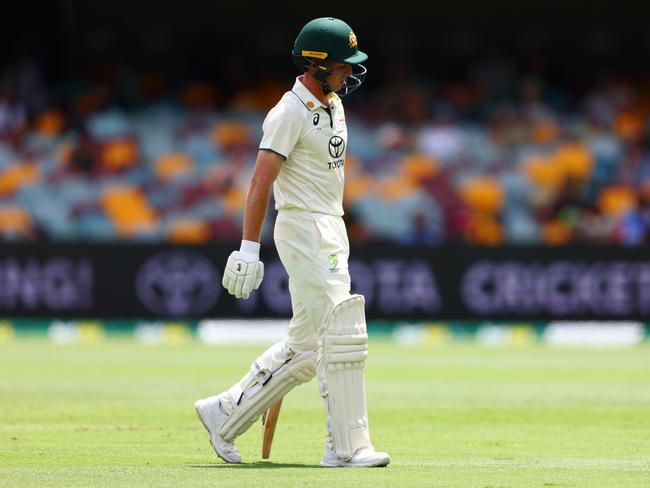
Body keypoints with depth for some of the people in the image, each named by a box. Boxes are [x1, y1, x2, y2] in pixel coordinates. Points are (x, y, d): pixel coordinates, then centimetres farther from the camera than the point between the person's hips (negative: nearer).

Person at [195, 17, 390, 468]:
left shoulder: (333, 105, 14)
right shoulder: (290, 113, -14)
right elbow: (261, 182, -19)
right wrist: (250, 248, -24)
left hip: (332, 230, 10)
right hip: (303, 229, -10)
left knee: (307, 346, 11)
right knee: (343, 335, -13)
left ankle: (225, 413, 21)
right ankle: (347, 447, -10)